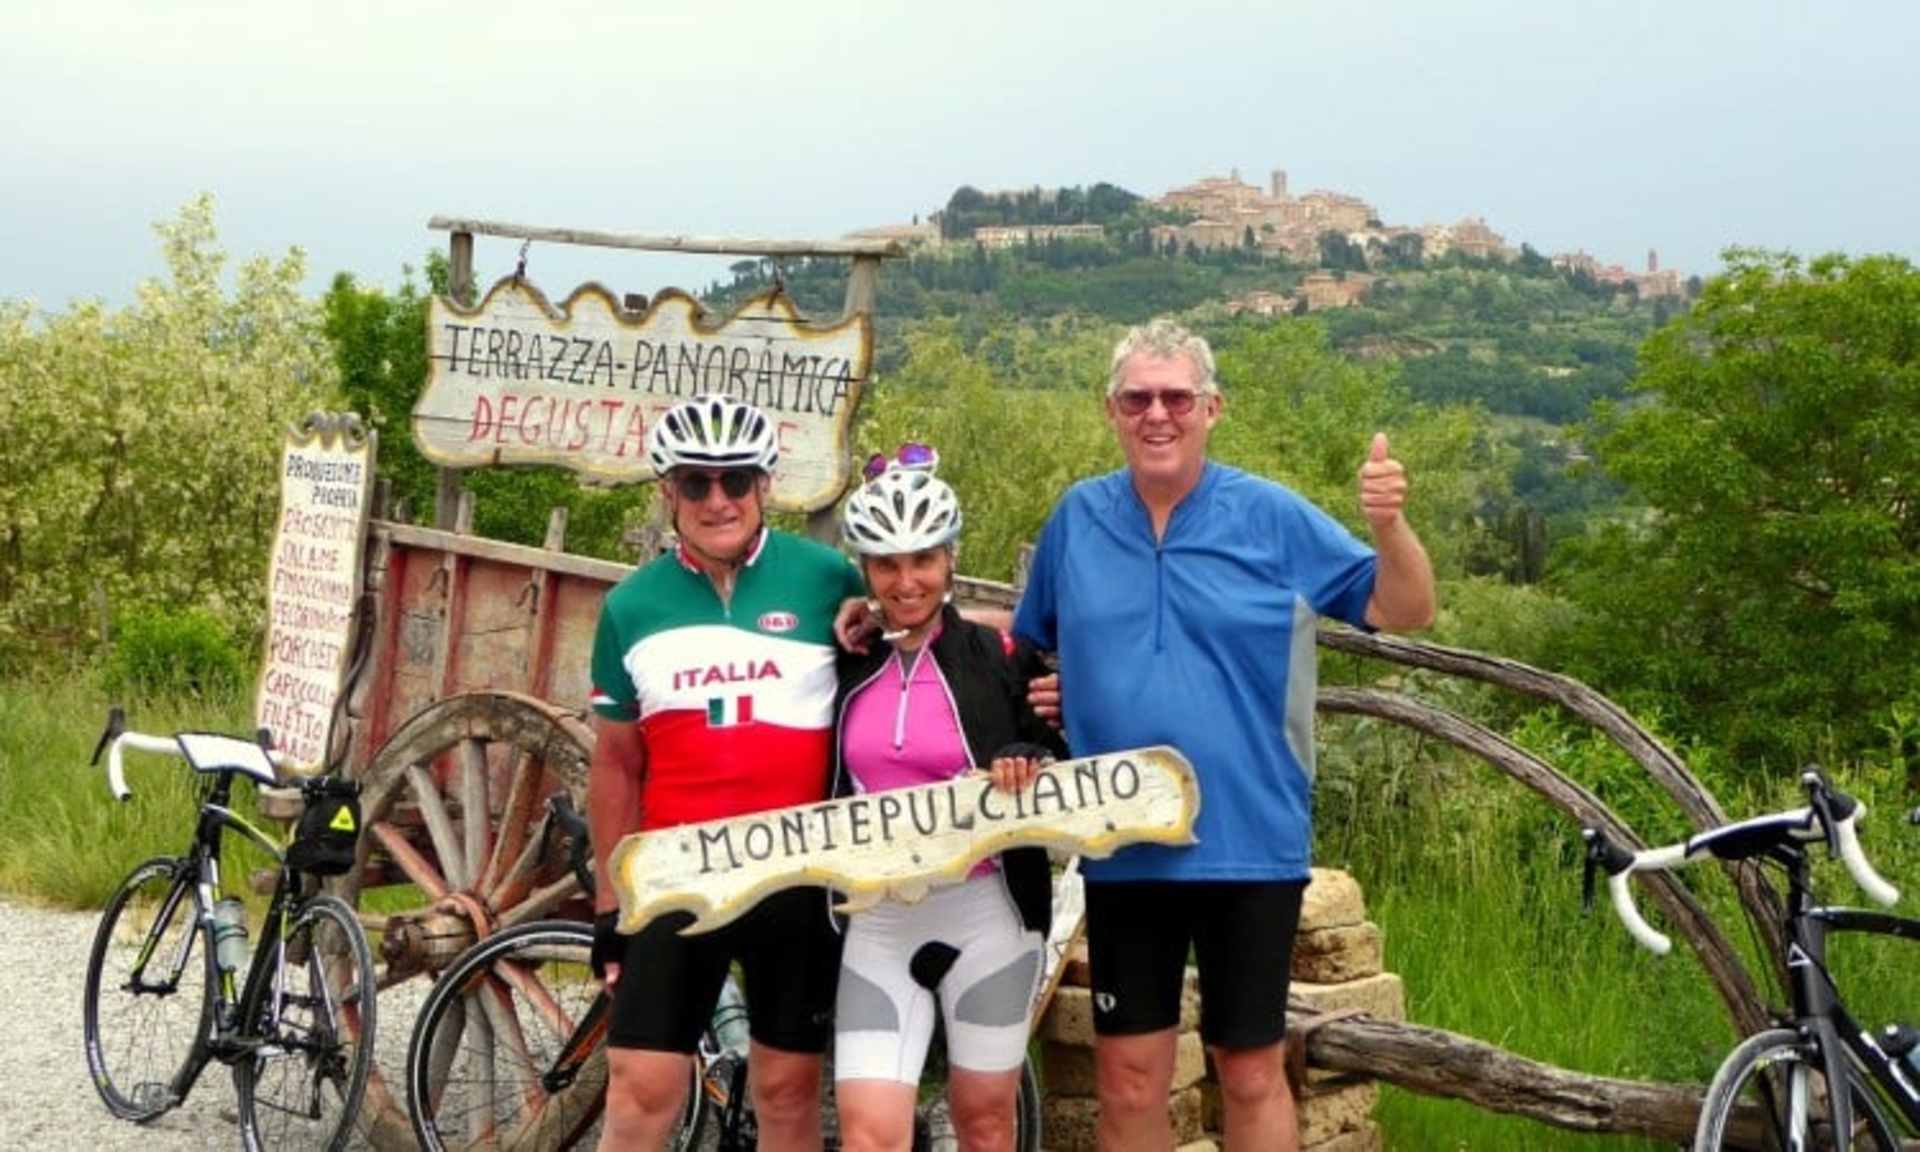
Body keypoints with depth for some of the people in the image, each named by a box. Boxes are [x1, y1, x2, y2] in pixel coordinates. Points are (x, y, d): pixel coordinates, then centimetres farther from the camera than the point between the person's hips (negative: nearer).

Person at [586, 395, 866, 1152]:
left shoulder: (828, 582, -2)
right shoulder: (632, 606, 5)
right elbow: (616, 765, 11)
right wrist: (609, 901, 10)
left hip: (798, 880, -1)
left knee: (787, 1089, 9)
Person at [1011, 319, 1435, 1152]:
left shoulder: (1273, 518, -3)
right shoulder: (1076, 519, 5)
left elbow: (1405, 612, -5)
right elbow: (1026, 654, 17)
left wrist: (1389, 523, -23)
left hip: (1249, 843, -2)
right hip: (1121, 847, 2)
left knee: (1251, 1076, 8)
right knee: (1128, 1080, 9)